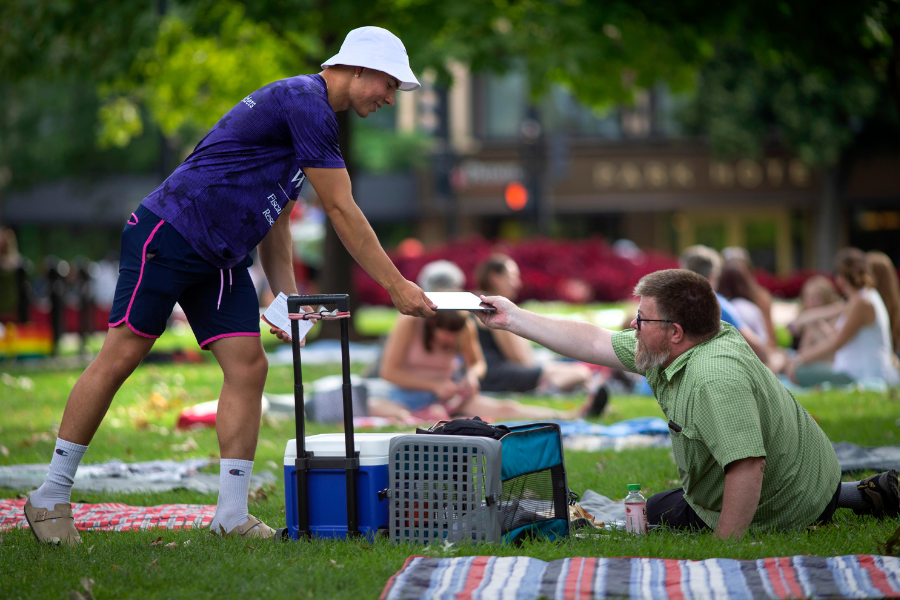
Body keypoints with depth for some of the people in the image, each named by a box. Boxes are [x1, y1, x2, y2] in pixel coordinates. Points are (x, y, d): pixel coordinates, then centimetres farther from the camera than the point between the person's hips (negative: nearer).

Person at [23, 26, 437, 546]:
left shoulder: (310, 114, 15)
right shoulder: (304, 102, -16)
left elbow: (275, 216, 21)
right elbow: (342, 212, -16)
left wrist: (287, 299, 11)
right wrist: (397, 287, -12)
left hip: (223, 262, 10)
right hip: (168, 235, -10)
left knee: (248, 367, -1)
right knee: (122, 356, -6)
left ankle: (233, 513, 1)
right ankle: (51, 497, 2)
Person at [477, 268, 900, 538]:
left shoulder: (715, 377, -36)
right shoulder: (669, 352, -6)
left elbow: (747, 469, -43)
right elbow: (593, 343, 5)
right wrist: (513, 319, 6)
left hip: (779, 513, -9)